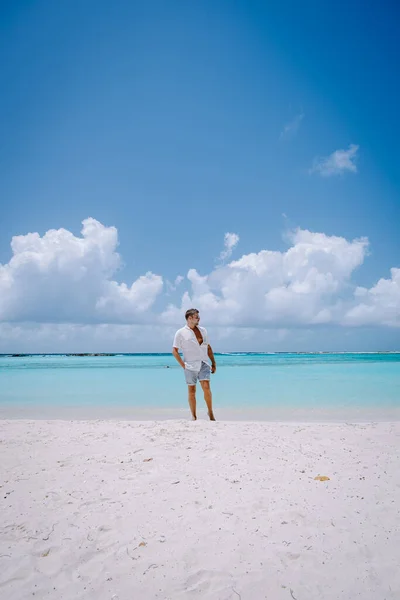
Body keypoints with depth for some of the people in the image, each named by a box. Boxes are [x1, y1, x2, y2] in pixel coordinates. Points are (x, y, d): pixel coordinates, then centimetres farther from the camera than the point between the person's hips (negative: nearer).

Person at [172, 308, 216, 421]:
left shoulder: (203, 330, 13)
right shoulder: (180, 333, 0)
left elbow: (208, 348, 18)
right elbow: (174, 351, -1)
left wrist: (213, 363, 14)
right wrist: (182, 364, -8)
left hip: (204, 364, 2)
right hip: (190, 365, -2)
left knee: (206, 387, -12)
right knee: (191, 391, 3)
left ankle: (210, 412, 4)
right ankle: (193, 416, 14)